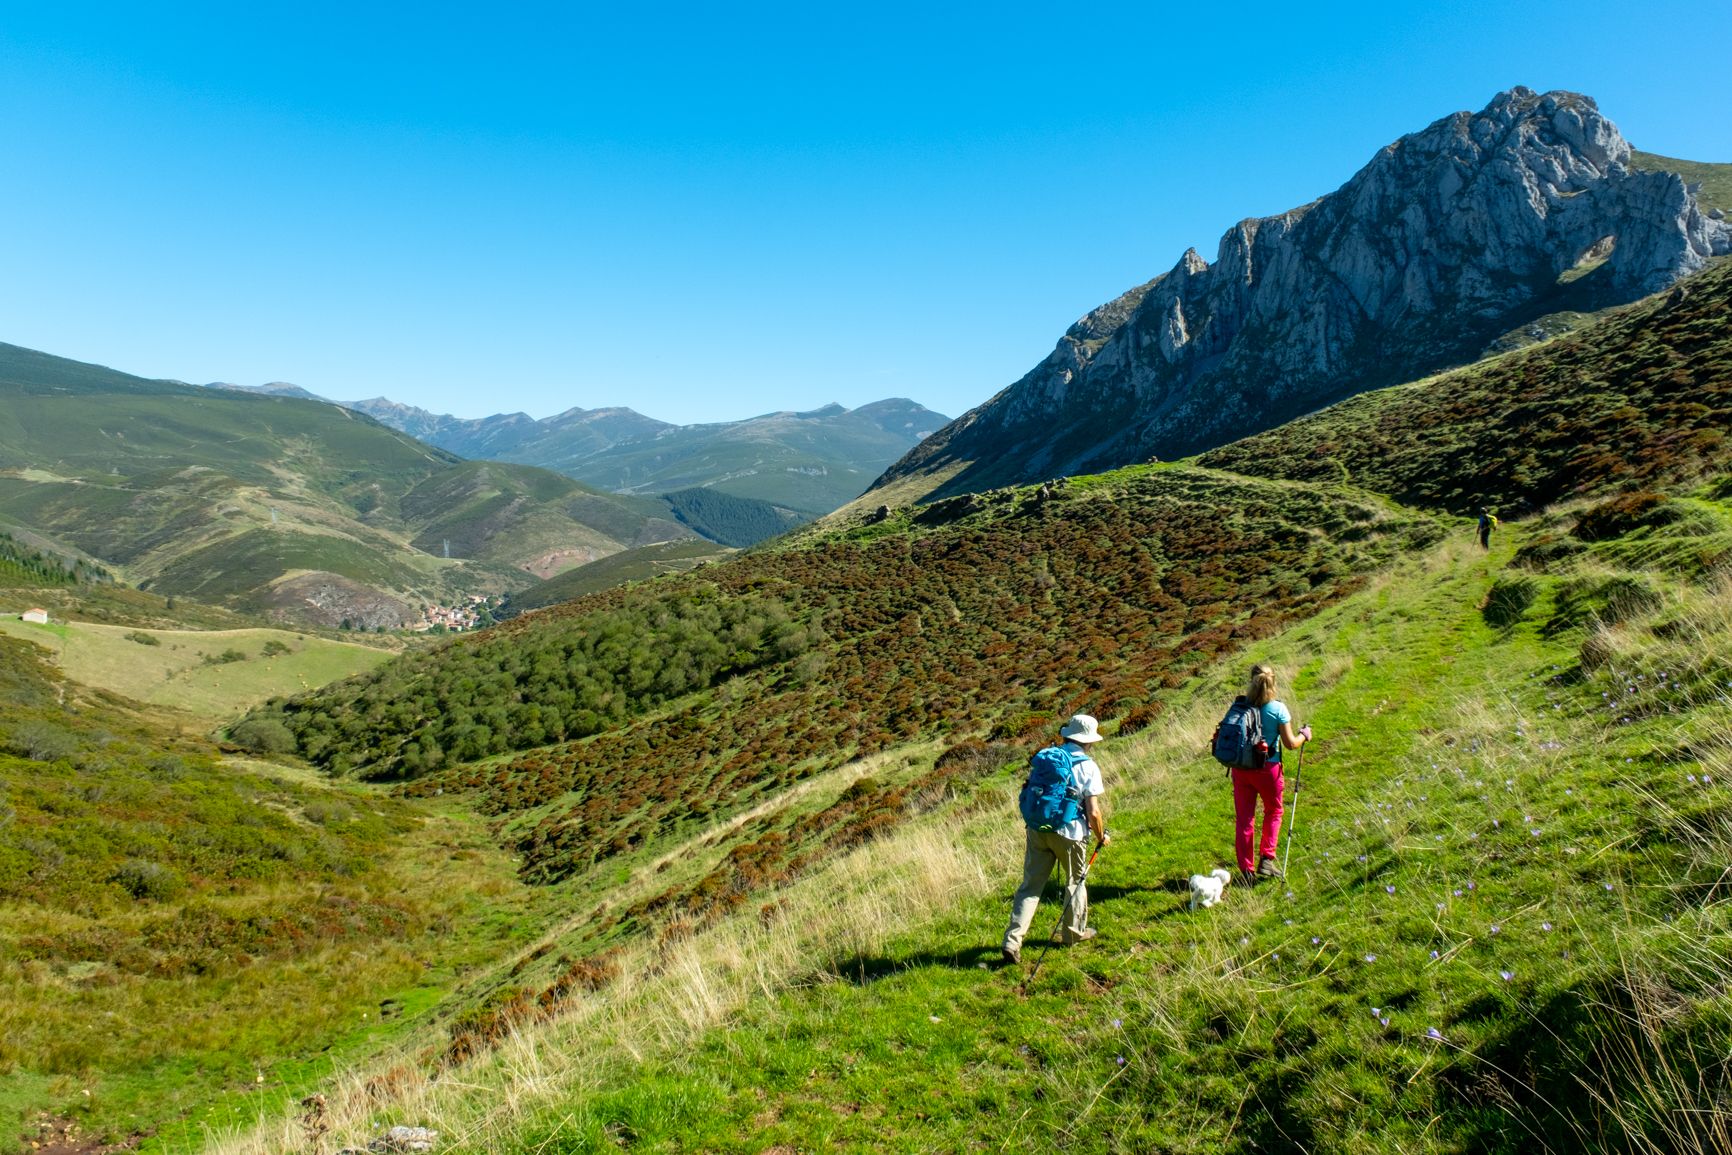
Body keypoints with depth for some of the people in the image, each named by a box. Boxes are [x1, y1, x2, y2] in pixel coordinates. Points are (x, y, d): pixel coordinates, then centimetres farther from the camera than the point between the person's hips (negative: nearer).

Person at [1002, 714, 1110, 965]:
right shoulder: (1088, 767, -7)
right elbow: (1093, 812, -11)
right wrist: (1102, 836, 6)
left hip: (1037, 829, 4)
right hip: (1069, 833, -4)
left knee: (1030, 886, 5)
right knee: (1075, 881, 21)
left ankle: (1013, 941, -4)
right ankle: (1075, 932, 35)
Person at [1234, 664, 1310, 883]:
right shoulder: (1278, 709, -11)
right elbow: (1290, 744, -8)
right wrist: (1304, 735, 11)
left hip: (1240, 767, 2)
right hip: (1267, 767, -2)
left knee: (1244, 819, 8)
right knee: (1273, 812, 23)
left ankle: (1246, 871, 10)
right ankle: (1266, 859, 14)